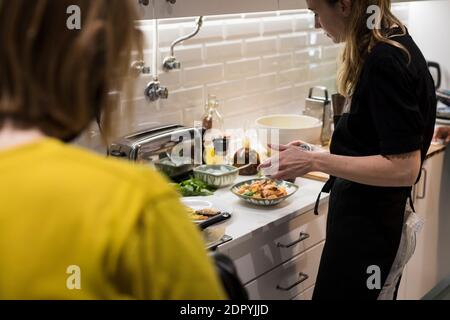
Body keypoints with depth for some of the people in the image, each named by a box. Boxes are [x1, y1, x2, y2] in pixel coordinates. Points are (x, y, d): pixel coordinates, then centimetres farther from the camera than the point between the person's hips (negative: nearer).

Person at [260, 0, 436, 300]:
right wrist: (316, 154, 16)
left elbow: (404, 168, -25)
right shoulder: (394, 47, 5)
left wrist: (315, 162, -22)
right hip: (369, 218, 9)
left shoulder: (385, 62, -22)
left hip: (367, 226, -9)